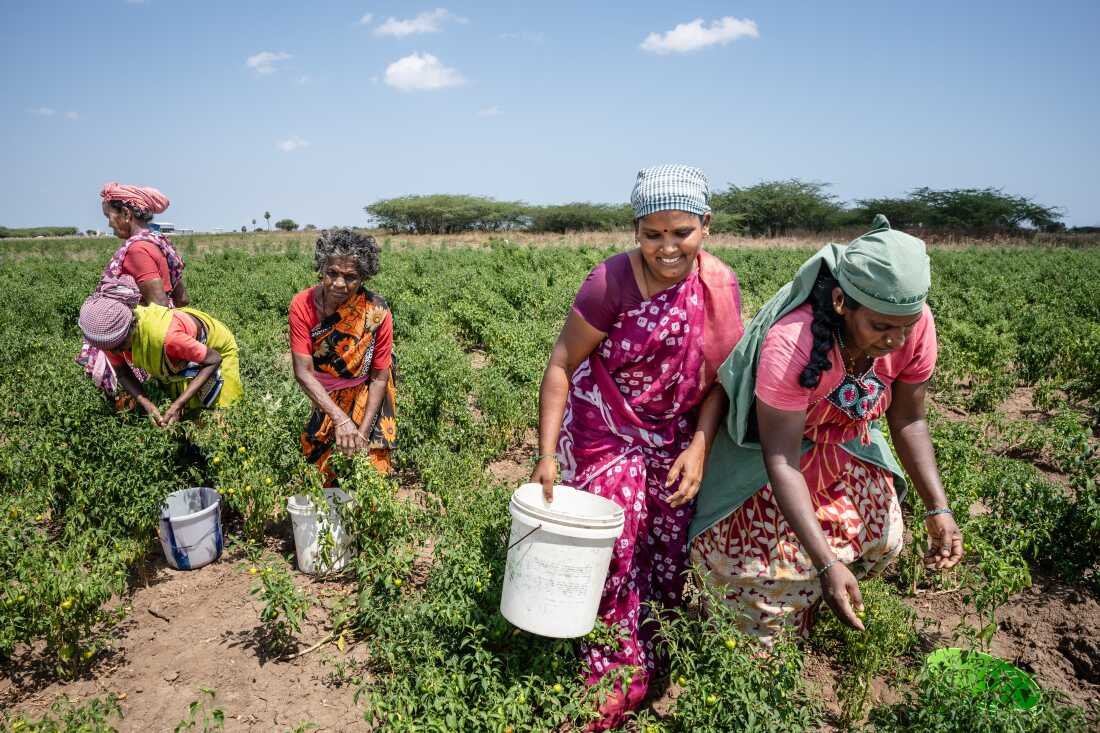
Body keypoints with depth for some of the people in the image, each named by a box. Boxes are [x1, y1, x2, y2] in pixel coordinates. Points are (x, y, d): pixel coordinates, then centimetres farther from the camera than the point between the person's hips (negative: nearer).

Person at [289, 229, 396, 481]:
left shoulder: (377, 312, -28)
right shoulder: (303, 305, -25)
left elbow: (379, 378, -19)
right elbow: (303, 372, -27)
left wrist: (363, 432, -24)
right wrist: (340, 418, -38)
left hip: (364, 394, -1)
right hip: (322, 395, 2)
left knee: (369, 461, 3)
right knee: (316, 452, 12)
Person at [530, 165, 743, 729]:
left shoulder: (721, 285, -9)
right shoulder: (612, 281, -23)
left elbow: (720, 377, -2)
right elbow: (562, 365, -17)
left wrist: (699, 447, -12)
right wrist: (547, 453, -19)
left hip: (676, 438, 4)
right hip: (606, 434, -4)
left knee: (671, 552, 11)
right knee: (614, 551, -3)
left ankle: (656, 660, 38)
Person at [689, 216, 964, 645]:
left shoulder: (916, 325, -23)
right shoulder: (791, 343, -40)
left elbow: (908, 420, -7)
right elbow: (781, 461, -36)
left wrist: (938, 508, -14)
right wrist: (826, 563, -40)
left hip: (845, 443, 6)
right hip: (773, 445, -5)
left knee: (882, 542, 5)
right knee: (774, 566, -8)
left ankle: (805, 616, 33)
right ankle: (765, 656, 26)